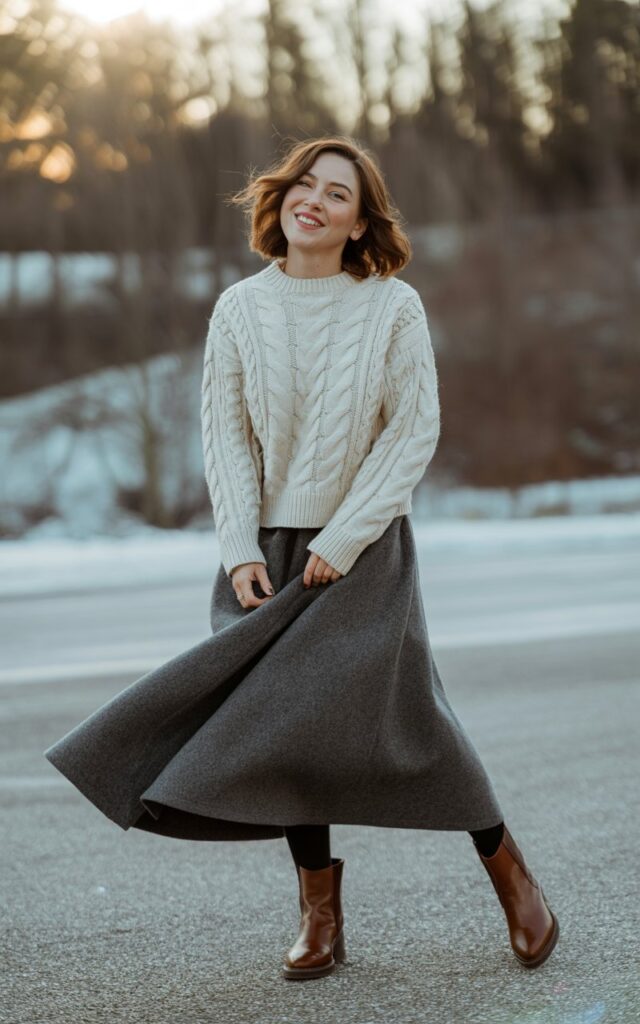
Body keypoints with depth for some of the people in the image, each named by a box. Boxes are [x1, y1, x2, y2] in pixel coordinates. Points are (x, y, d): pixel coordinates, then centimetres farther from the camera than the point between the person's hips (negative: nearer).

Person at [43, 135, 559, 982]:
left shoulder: (394, 307, -5)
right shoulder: (240, 309, 1)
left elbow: (414, 434, -7)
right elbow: (225, 437, 2)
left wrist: (340, 541, -12)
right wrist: (240, 553, -7)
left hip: (364, 550, -3)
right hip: (269, 549, 3)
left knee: (398, 713, -8)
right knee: (286, 719, -1)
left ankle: (507, 870, 13)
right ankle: (320, 912, 11)